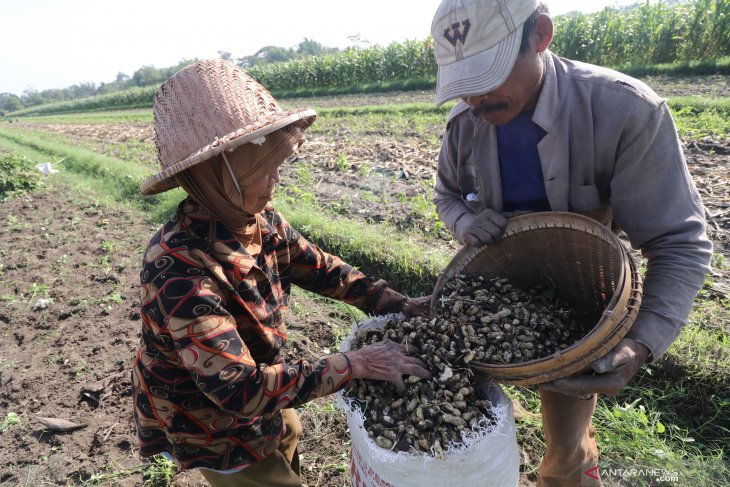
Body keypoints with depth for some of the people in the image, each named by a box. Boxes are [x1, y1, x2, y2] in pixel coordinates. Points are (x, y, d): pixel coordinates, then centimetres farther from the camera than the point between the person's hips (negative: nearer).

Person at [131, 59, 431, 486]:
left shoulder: (260, 221, -17)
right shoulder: (180, 267, -38)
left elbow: (321, 268, -4)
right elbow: (240, 389, -39)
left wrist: (400, 306, -12)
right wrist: (356, 364, -37)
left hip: (254, 392, 7)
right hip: (210, 425, -6)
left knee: (287, 443, 31)